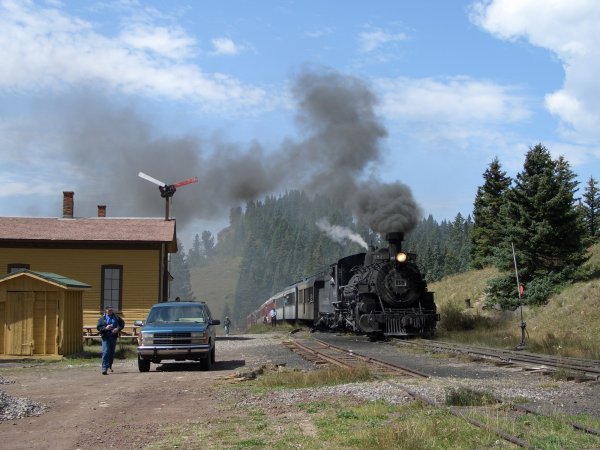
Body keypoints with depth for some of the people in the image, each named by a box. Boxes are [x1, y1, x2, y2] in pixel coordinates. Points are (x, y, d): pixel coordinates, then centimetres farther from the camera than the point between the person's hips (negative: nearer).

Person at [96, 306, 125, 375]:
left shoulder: (116, 317, 10)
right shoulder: (102, 318, 4)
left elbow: (122, 323, 17)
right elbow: (98, 327, 1)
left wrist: (118, 329, -2)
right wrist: (105, 328, -17)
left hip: (114, 337, 3)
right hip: (105, 337, -3)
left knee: (112, 352, 12)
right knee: (105, 352, -14)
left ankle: (110, 366, 34)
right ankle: (104, 368, -17)